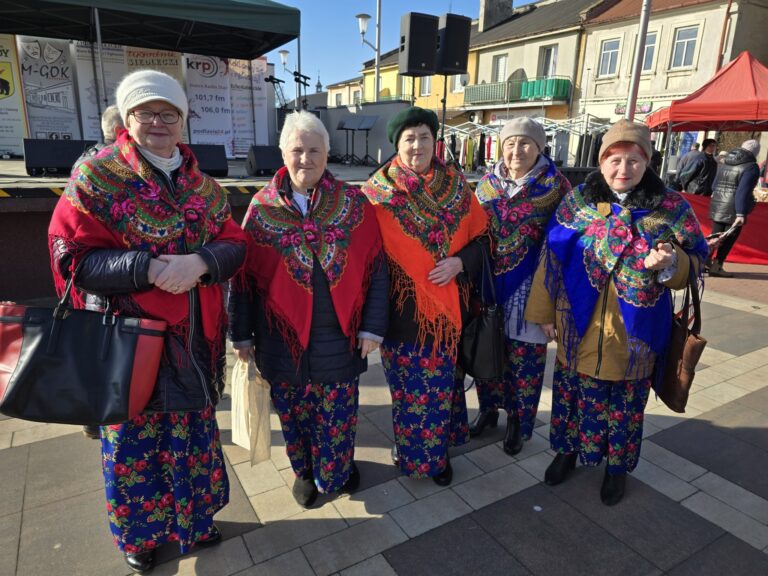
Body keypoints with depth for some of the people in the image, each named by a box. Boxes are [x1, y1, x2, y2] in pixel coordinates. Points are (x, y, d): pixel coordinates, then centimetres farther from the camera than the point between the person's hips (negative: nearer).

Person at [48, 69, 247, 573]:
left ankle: (193, 521, 42)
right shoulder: (96, 176, -5)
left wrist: (199, 262, -20)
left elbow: (235, 245, 1)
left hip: (193, 342, 3)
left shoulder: (203, 185, 6)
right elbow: (73, 257, -10)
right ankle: (139, 534, 40)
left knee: (194, 435, 17)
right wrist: (150, 268, -24)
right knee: (134, 441, 12)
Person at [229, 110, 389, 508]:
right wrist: (242, 334, 2)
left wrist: (373, 325, -6)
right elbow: (244, 274, 2)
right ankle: (305, 471, 42)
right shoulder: (262, 207, -1)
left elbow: (376, 268, -2)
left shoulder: (354, 204, -2)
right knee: (294, 412, 15)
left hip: (338, 337, 0)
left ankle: (338, 468, 42)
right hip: (283, 337, 1)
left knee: (338, 413, 13)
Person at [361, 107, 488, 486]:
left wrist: (459, 262, -12)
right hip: (402, 305, -3)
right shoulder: (380, 188, -5)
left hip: (446, 303, 3)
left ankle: (437, 452, 36)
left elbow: (480, 235, 7)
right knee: (407, 380, 8)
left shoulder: (455, 184, 3)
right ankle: (409, 449, 32)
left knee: (441, 378, 15)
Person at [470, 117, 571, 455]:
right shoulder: (488, 183, 6)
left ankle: (518, 421, 27)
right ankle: (489, 408, 35)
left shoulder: (555, 186, -4)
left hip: (529, 286, -3)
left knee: (523, 353, 6)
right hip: (488, 280, 4)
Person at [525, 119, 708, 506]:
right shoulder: (578, 200, -4)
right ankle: (569, 449, 42)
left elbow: (695, 261, 2)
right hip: (580, 326, 0)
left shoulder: (671, 207, -5)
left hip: (636, 332, 0)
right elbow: (553, 257, -1)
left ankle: (618, 466, 40)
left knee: (625, 401, 16)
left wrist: (670, 263, -23)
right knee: (576, 393, 17)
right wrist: (544, 311, 0)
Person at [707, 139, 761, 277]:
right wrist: (741, 214, -22)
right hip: (733, 208, -6)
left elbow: (715, 184, 18)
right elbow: (743, 191, -19)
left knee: (716, 235, 13)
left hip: (717, 205, 6)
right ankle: (716, 267, 4)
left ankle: (706, 261, 9)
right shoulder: (752, 167, -9)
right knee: (729, 238, 4)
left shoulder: (725, 163, 11)